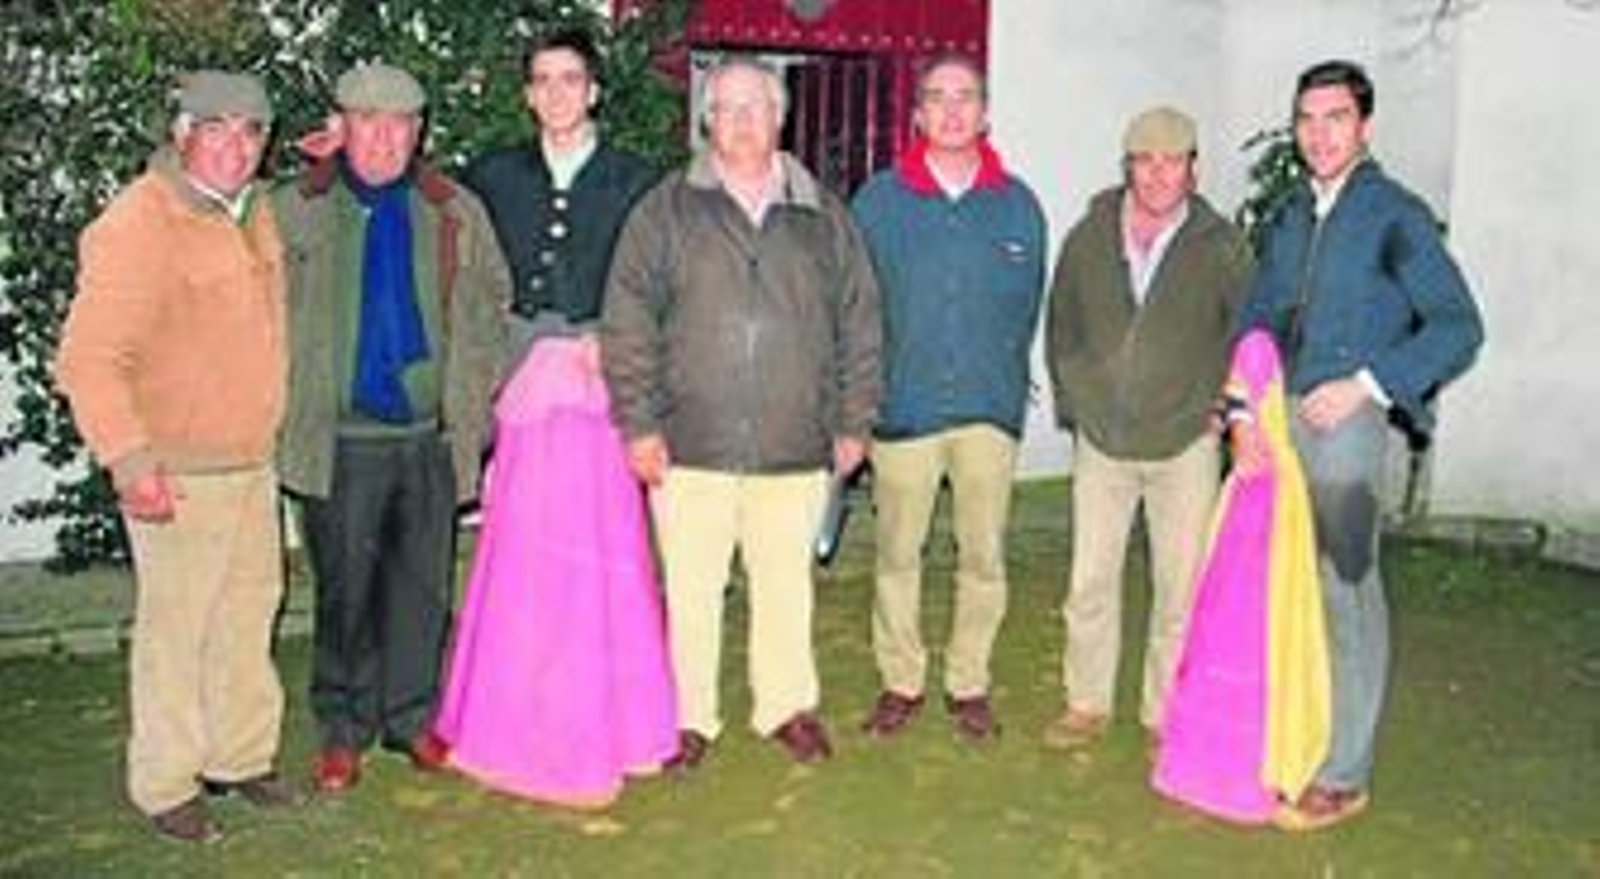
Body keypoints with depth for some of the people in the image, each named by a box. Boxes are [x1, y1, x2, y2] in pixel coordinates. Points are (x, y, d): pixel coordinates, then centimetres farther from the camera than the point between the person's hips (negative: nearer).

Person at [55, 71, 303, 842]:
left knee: (249, 616, 17)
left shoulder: (254, 212, 9)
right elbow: (89, 358, -22)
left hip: (254, 461, 8)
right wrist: (127, 456, -27)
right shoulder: (137, 224, -17)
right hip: (177, 473, -8)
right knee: (176, 628, 1)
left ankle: (241, 757, 33)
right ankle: (164, 787, 17)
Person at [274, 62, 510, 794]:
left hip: (432, 436, 2)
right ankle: (343, 728, 21)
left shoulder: (456, 212, 7)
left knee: (422, 586, 10)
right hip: (341, 439, -2)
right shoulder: (296, 211, 1)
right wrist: (289, 404, -2)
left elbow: (493, 305, 13)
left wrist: (478, 393, 5)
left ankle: (411, 717, 25)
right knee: (345, 589, 6)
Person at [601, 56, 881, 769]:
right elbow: (628, 322, -1)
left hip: (795, 447, 2)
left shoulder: (824, 217, 9)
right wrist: (638, 423, -6)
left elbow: (858, 324, 12)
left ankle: (786, 705, 29)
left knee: (786, 584, 12)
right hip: (691, 443, -1)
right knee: (691, 589, 6)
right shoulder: (667, 210, 3)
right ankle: (690, 718, 22)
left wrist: (853, 421, 8)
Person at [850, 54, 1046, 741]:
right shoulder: (878, 200, 2)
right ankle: (900, 683, 20)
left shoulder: (1018, 204, 6)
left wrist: (1001, 378, 8)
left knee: (984, 557, 5)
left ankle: (969, 684, 20)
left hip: (990, 407, 1)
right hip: (903, 405, -1)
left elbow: (1027, 306, 12)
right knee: (896, 554, 6)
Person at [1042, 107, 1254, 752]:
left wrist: (1216, 408, 0)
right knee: (1090, 583, 6)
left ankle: (1165, 716, 19)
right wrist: (1075, 405, 6)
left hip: (1186, 444, -1)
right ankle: (1087, 705, 22)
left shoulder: (1222, 246, -4)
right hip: (1101, 440, 2)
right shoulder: (1088, 238, 1)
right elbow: (1061, 331, 11)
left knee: (1179, 590, 4)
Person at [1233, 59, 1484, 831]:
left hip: (1346, 423, -6)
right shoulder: (1289, 218, 15)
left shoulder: (1396, 216, -3)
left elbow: (1458, 327, -7)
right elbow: (1256, 320, 15)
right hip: (1277, 420, 6)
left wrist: (1366, 385, -15)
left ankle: (1343, 776, 8)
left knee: (1346, 591, -1)